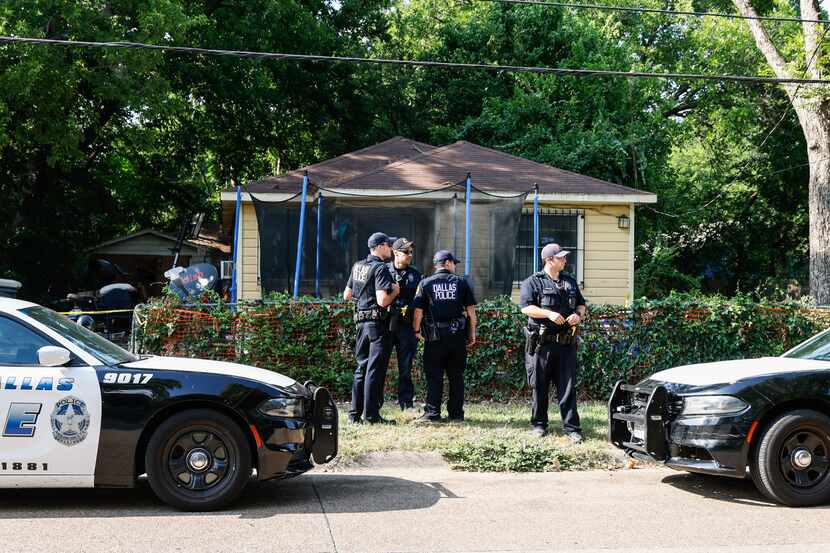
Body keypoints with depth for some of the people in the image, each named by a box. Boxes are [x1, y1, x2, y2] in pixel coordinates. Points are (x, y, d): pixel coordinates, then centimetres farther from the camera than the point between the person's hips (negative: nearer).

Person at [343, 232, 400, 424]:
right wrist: (395, 291, -6)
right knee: (375, 369, -4)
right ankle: (371, 414, -2)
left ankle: (355, 413, 15)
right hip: (378, 322, -8)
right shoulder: (381, 268, -14)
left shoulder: (357, 266, 11)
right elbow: (383, 301, -23)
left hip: (361, 321, 8)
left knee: (362, 367, 14)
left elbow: (347, 295, 18)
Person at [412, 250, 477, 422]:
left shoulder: (426, 283, 1)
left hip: (435, 337, -1)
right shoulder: (461, 282, 4)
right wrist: (472, 333, 11)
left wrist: (417, 331, 11)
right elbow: (471, 310, 4)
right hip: (458, 335, 1)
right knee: (456, 375, 9)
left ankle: (432, 412, 1)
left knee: (434, 376, 3)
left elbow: (418, 310, -2)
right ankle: (456, 413, 11)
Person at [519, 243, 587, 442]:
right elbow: (526, 307, -11)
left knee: (568, 387, 2)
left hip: (567, 343, 4)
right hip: (542, 343, -4)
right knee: (540, 386, 6)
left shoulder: (570, 282, 16)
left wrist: (578, 315, 1)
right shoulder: (533, 282, -1)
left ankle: (571, 427, 4)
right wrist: (549, 314, -21)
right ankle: (539, 424, 18)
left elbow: (581, 304, 23)